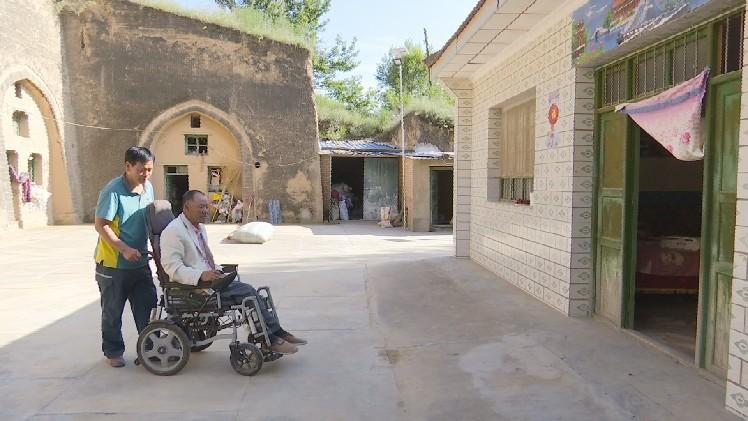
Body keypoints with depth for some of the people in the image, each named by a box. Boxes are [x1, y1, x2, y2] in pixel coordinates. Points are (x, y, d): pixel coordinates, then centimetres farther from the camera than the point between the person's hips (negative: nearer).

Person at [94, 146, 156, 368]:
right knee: (113, 311, 9)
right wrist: (124, 249, -22)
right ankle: (113, 351, 25)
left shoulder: (148, 188, 4)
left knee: (147, 306, 10)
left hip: (140, 262, 6)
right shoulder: (113, 191, -18)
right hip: (113, 263, -6)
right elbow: (100, 225, -18)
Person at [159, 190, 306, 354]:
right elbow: (172, 267, -20)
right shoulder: (173, 231, -12)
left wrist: (217, 270, 9)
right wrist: (201, 275, -32)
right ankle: (271, 340, -13)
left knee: (249, 291, -7)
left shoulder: (199, 227, 17)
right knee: (247, 293, -19)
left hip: (209, 279, 9)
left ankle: (276, 333, -5)